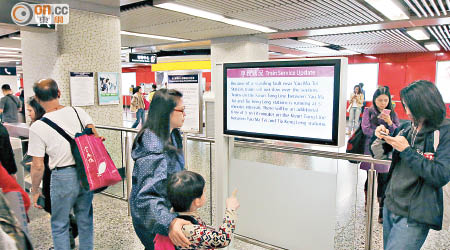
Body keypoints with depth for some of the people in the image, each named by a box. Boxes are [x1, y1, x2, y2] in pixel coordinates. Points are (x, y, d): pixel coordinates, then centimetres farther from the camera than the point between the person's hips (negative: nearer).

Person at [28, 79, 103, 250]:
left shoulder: (37, 127, -10)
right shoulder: (78, 112, -1)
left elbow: (38, 166, -7)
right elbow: (96, 139, -5)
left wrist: (35, 192, 5)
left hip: (63, 177, -4)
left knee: (60, 225, 16)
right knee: (85, 220, 20)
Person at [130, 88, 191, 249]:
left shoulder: (172, 135, -3)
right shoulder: (154, 151, -33)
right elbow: (147, 196, -40)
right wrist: (169, 222, -55)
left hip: (168, 205, 9)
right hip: (148, 218, -8)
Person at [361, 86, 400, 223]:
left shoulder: (392, 114, 7)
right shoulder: (368, 111, 1)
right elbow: (365, 129, -8)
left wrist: (390, 122, -15)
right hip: (371, 149, -1)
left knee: (383, 180, -2)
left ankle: (382, 211, 7)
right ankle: (367, 201, 35)